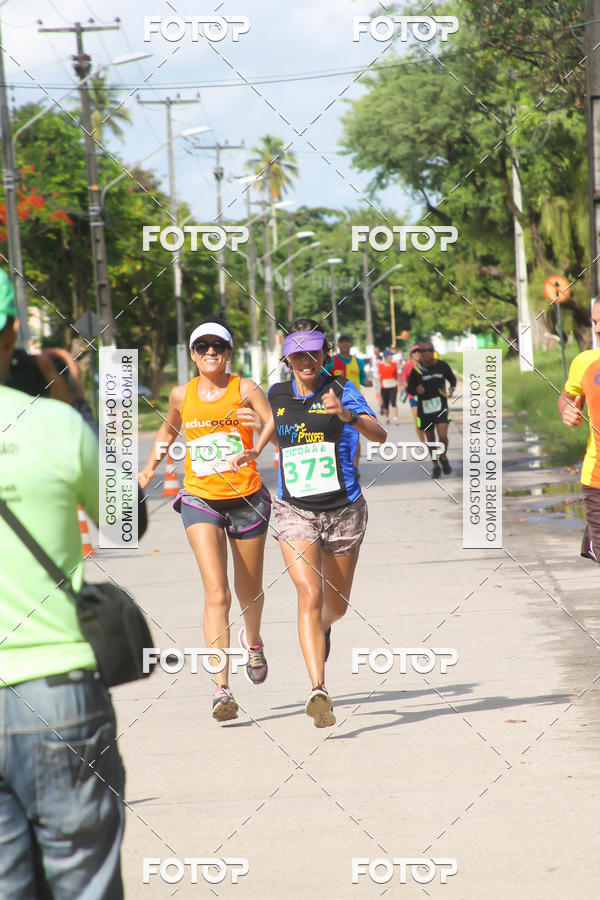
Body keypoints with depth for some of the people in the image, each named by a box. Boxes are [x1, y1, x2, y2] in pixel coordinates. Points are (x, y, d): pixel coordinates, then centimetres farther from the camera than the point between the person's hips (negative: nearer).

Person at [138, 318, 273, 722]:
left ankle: (253, 640, 52)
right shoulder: (182, 395, 3)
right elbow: (168, 430, 25)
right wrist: (152, 464, 11)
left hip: (247, 498, 0)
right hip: (200, 499, 0)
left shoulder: (245, 389, -6)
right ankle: (222, 689, -19)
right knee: (216, 592, -15)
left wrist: (263, 424, -37)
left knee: (250, 591, 16)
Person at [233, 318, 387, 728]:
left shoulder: (342, 390, -7)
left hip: (344, 510, 0)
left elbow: (380, 435, -23)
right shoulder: (278, 394, 3)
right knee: (310, 593, -21)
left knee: (336, 605, 16)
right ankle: (319, 692, -29)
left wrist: (348, 415, -39)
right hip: (295, 511, 0)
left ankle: (322, 629, 55)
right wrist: (255, 450, 20)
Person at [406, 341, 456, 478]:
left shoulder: (442, 365, -1)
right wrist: (416, 390, -19)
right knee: (430, 440, 10)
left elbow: (452, 378, 17)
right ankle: (435, 466, 29)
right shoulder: (416, 369, -6)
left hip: (441, 407, 0)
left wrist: (451, 389, -3)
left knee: (443, 436, -16)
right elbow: (409, 388, 4)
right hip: (424, 409, 0)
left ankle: (443, 458, 14)